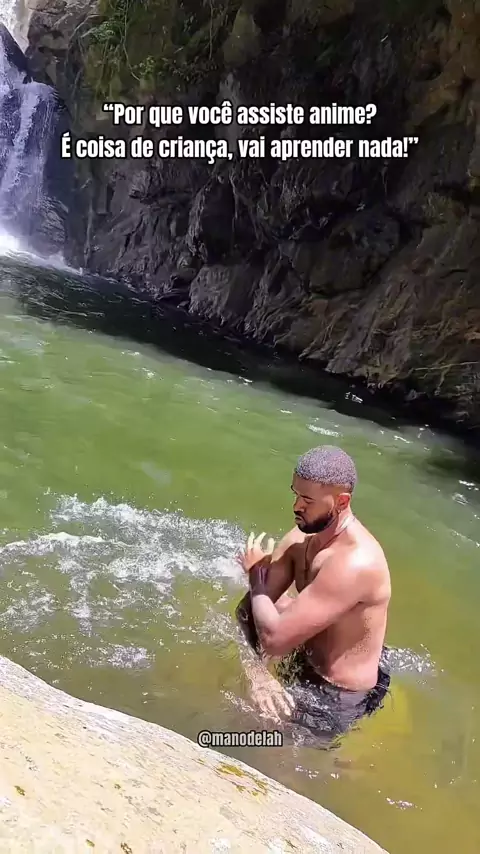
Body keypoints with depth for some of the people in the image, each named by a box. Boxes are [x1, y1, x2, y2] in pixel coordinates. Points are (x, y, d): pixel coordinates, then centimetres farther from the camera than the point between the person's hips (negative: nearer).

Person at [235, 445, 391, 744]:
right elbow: (250, 608, -7)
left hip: (336, 697, -8)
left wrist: (255, 574, -18)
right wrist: (256, 668, -24)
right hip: (310, 656, 8)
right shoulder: (303, 536, -9)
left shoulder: (355, 564, -36)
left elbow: (274, 637, -36)